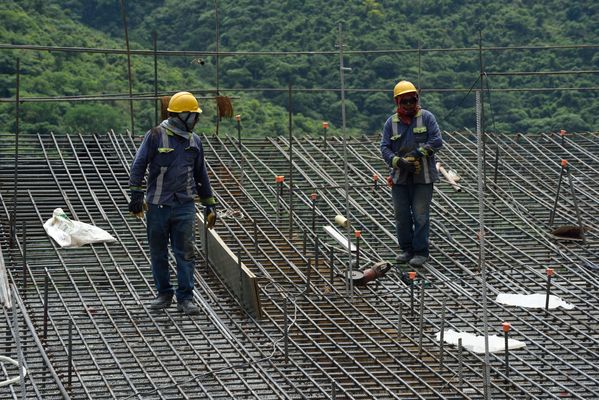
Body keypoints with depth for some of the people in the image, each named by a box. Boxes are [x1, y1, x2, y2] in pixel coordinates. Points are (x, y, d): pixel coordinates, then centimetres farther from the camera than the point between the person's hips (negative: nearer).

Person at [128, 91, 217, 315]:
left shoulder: (194, 141, 10)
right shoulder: (155, 136, -4)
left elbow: (201, 176, 19)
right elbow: (138, 166, -4)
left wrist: (210, 205, 19)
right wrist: (136, 195, -11)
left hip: (184, 206, 2)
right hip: (157, 205, -2)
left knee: (185, 252, -3)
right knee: (158, 253, 7)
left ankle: (185, 298, 2)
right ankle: (164, 294, 21)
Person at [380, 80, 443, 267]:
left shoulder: (426, 117, 0)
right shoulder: (391, 122, 7)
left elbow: (437, 141, -6)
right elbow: (385, 148, 1)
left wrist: (418, 152, -16)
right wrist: (398, 161, -15)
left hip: (423, 177, -3)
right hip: (400, 177, 3)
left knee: (420, 215, -4)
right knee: (402, 216, 7)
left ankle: (421, 252, 3)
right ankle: (407, 249, 20)